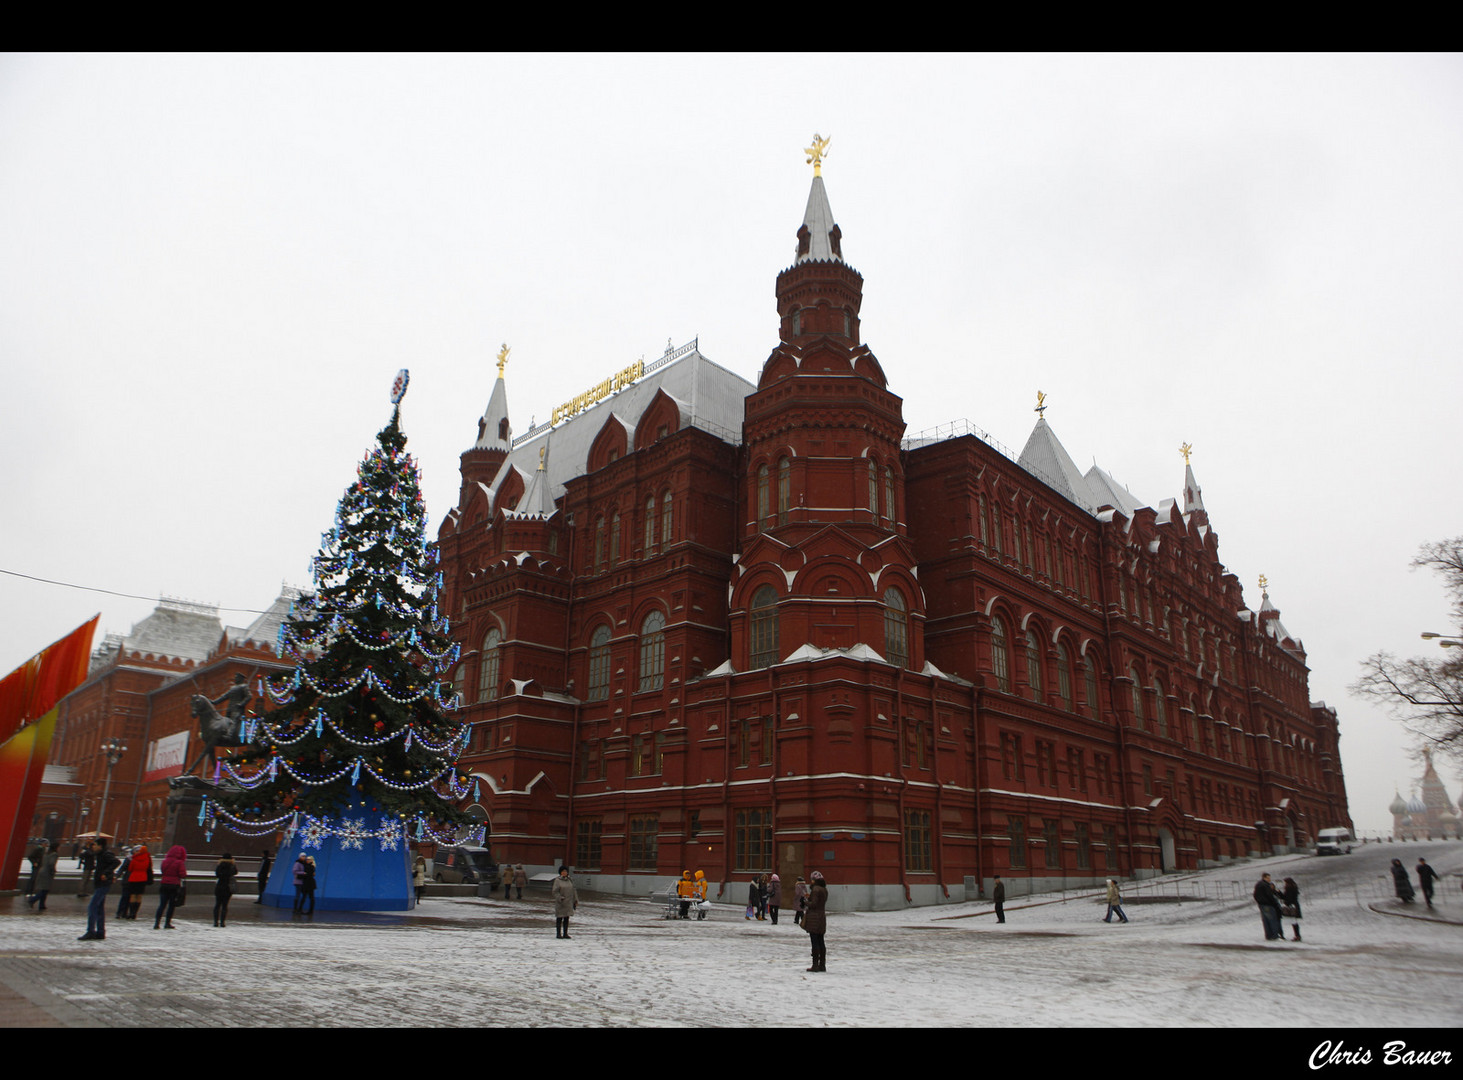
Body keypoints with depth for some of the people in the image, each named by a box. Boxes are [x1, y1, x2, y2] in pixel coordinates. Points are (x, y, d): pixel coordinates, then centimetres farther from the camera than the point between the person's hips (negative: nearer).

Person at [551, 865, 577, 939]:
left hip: (568, 902, 5)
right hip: (560, 903, -5)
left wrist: (575, 900, 12)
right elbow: (554, 892, -12)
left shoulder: (569, 880, 10)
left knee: (566, 918, 7)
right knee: (559, 918, 2)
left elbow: (572, 891, 15)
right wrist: (560, 898, -24)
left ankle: (565, 933, 14)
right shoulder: (557, 880, -6)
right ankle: (558, 934, 10)